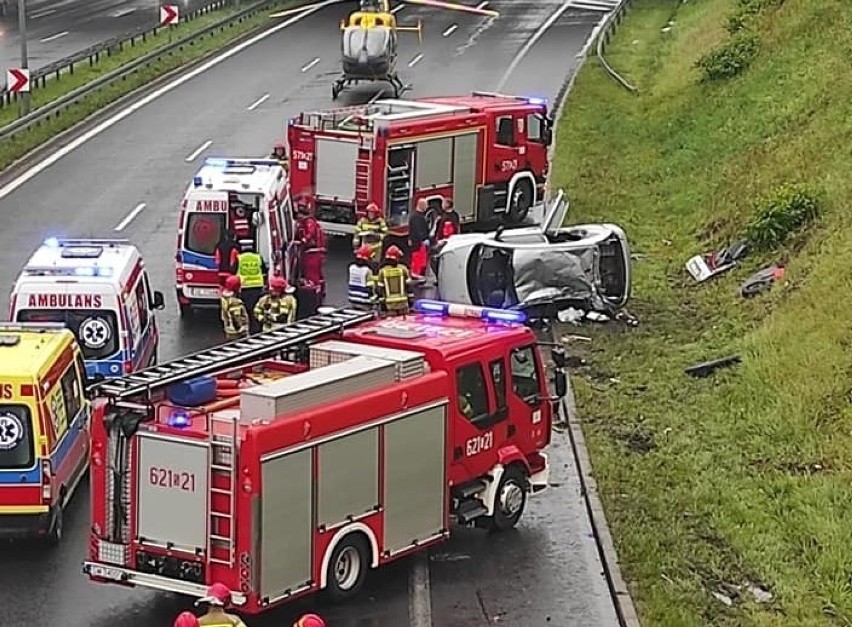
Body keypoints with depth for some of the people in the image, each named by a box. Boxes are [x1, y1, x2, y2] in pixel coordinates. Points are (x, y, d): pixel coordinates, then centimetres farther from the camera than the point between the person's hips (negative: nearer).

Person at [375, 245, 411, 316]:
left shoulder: (382, 271, -2)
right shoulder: (403, 269, -4)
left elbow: (380, 288, -1)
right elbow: (409, 285, -2)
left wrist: (382, 301, 6)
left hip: (390, 303, 0)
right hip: (403, 302, 0)